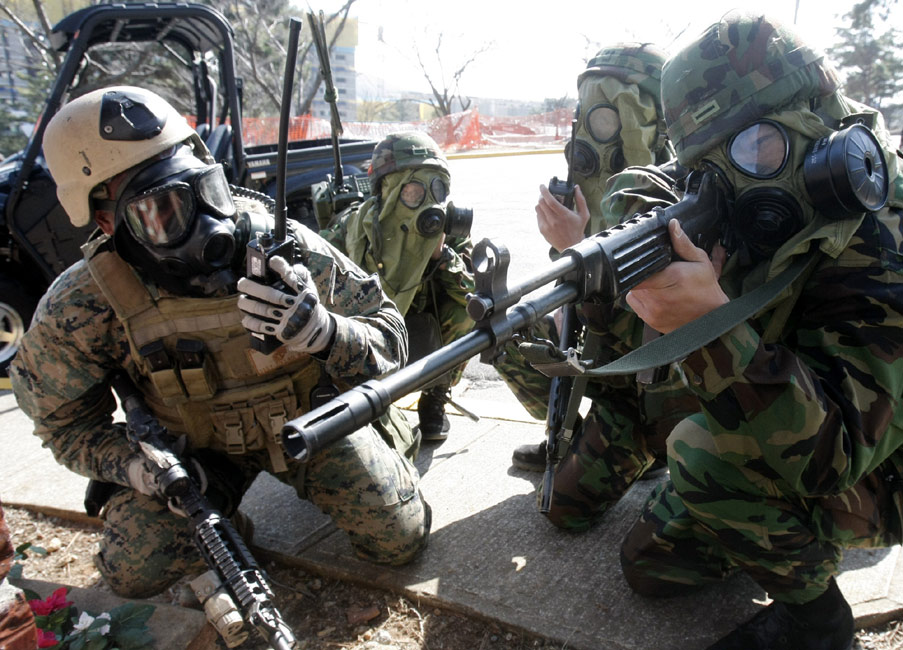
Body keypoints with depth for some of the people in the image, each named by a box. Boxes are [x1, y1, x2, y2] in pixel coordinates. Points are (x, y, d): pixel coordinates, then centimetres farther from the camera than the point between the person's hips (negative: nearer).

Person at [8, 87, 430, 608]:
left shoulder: (284, 247, -27)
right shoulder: (80, 309, -24)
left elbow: (389, 341, -21)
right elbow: (69, 421, -6)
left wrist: (323, 330, -42)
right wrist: (136, 467, -25)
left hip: (311, 420, 0)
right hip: (196, 446, 1)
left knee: (400, 539, -2)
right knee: (137, 571, -12)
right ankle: (221, 518, 20)